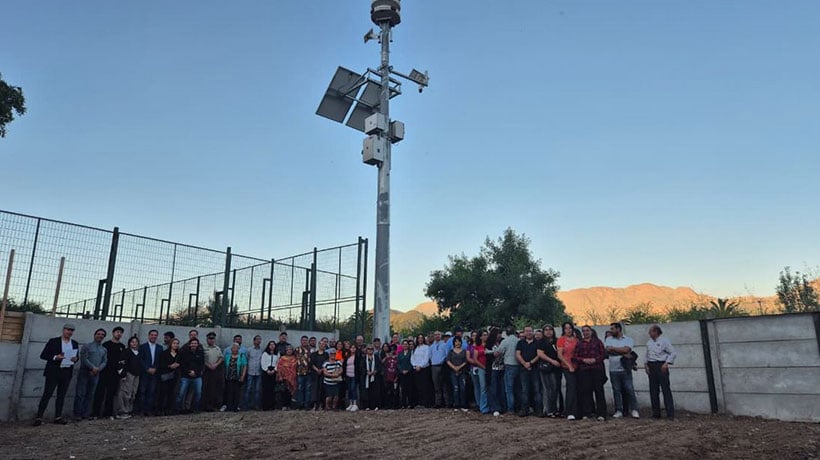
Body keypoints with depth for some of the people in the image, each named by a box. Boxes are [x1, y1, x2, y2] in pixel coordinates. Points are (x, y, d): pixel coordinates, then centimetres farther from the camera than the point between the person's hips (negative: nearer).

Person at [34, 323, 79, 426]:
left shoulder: (75, 343, 10)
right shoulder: (53, 341, -3)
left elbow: (77, 356, 18)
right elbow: (43, 355, -2)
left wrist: (75, 359, -6)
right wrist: (55, 357, -19)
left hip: (67, 372, 4)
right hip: (53, 372, -4)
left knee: (61, 395, 7)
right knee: (47, 394, -3)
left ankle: (58, 417, 12)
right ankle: (39, 417, 3)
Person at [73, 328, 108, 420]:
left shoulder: (104, 350, 15)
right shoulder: (87, 346, 1)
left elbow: (104, 362, 9)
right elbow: (84, 359, -9)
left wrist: (98, 369, -9)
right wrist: (93, 367, -14)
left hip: (95, 374, 4)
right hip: (84, 372, -4)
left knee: (90, 395, 5)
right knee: (80, 393, -3)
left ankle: (86, 413, 10)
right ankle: (77, 413, 4)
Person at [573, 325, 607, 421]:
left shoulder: (597, 341, 11)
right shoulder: (579, 344, 14)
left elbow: (603, 353, 5)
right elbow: (575, 357, 9)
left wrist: (595, 359, -10)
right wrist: (584, 360, -8)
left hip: (597, 369, -1)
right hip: (583, 370, 1)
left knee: (599, 390, -5)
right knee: (585, 391, -1)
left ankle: (601, 414, -2)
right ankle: (586, 413, 5)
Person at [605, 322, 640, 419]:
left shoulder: (628, 340, 4)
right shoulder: (608, 339, 10)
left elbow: (626, 349, -14)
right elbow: (608, 350, -8)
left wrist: (613, 348, -6)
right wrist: (622, 354, -11)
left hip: (625, 370, -2)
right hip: (613, 370, 2)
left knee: (630, 390, -2)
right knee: (616, 391, 5)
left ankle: (634, 410, 9)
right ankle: (619, 411, 13)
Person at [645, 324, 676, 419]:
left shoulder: (664, 341, -2)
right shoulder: (649, 343, 15)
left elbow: (673, 353, -5)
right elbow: (646, 355, 20)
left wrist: (666, 363, -13)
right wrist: (645, 364, 6)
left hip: (661, 366, -6)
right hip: (651, 367, 6)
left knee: (666, 389, -7)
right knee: (653, 390, 5)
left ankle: (670, 413, -4)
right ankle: (656, 413, 12)